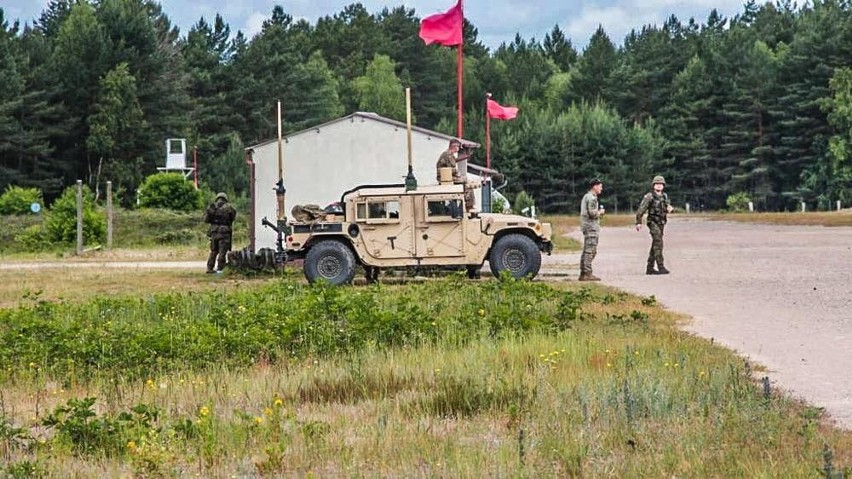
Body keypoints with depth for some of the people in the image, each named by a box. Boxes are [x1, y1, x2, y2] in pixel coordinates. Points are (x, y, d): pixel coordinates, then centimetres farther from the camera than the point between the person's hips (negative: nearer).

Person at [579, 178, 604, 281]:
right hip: (591, 227, -11)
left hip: (587, 226, 11)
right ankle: (587, 274, -13)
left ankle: (583, 273, 16)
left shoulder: (586, 197, 19)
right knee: (590, 251, -11)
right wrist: (600, 212, -4)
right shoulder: (592, 198, -13)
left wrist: (598, 212, 16)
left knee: (586, 251, 13)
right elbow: (592, 213, -21)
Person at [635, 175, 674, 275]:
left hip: (661, 223, 7)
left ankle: (649, 268, 15)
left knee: (655, 246, 10)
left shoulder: (664, 196, 12)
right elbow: (641, 210, -9)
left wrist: (670, 208, -7)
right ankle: (661, 267, -20)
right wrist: (638, 222, -11)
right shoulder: (649, 197, -8)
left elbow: (669, 206, 18)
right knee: (658, 243, -17)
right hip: (653, 223, -7)